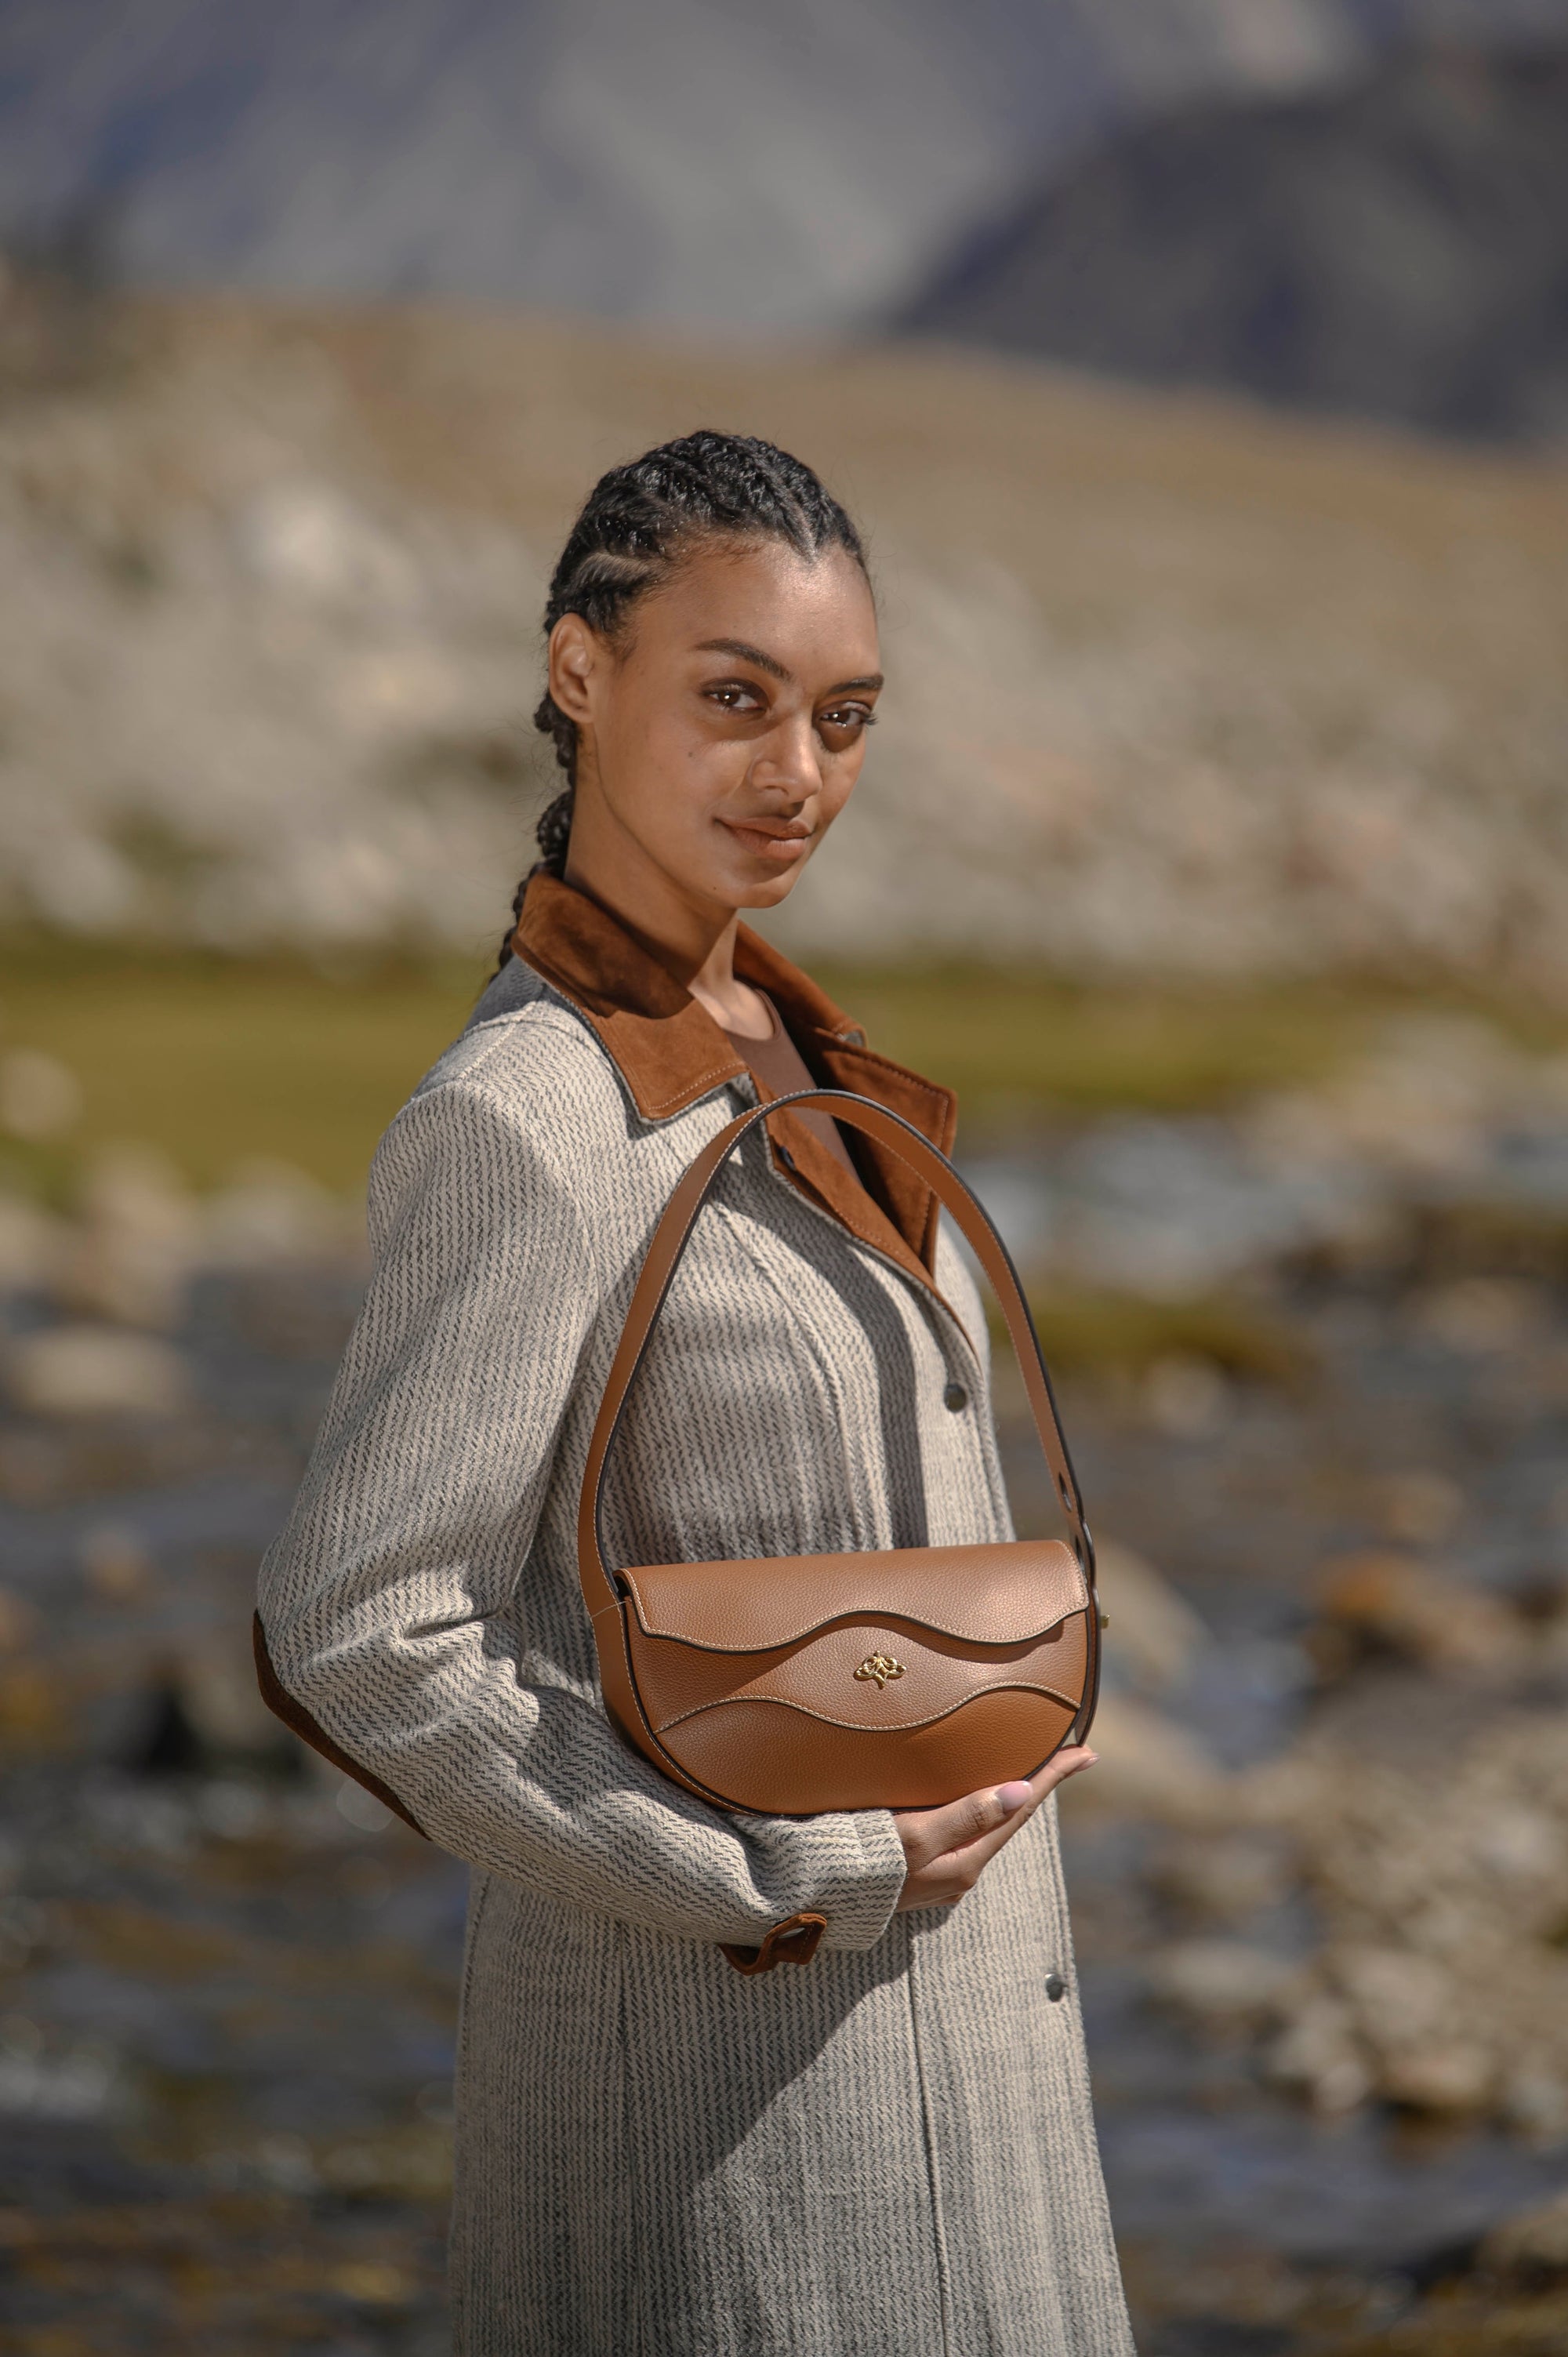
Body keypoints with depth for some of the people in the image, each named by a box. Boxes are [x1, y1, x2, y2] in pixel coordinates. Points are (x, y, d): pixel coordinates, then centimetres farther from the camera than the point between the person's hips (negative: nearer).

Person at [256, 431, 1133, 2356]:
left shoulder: (776, 1049, 9)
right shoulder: (521, 1124, -18)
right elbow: (356, 1636, -21)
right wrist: (797, 1883, -18)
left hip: (940, 2011, 8)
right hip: (721, 2048, -8)